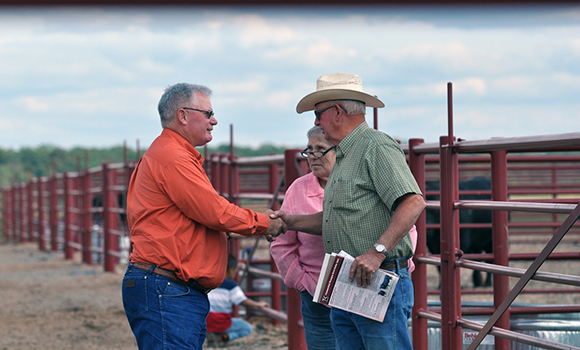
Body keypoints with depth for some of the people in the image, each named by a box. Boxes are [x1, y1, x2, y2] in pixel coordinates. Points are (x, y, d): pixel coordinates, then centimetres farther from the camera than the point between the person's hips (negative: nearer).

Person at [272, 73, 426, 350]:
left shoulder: (376, 147, -11)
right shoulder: (344, 156, 22)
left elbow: (413, 202, -23)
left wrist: (377, 252, -29)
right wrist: (291, 222, 19)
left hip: (379, 285, -10)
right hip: (343, 286, 10)